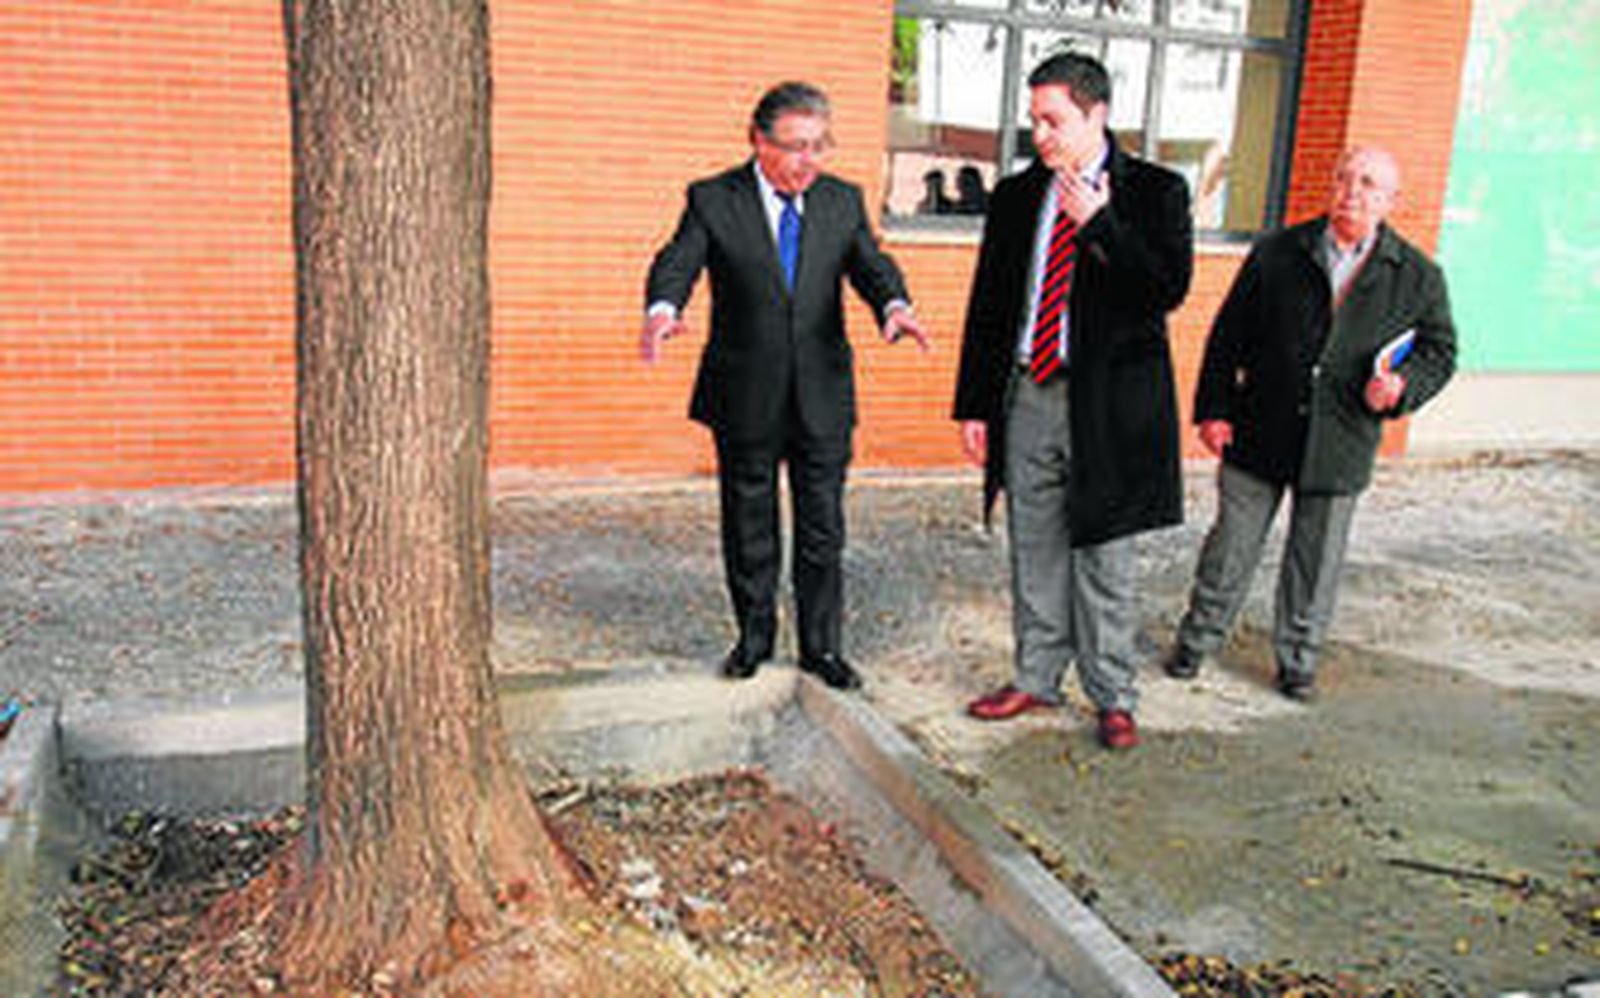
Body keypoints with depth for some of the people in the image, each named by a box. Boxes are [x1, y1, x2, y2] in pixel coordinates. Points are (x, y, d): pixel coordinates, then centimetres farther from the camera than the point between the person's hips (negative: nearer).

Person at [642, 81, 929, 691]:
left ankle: (821, 647, 22)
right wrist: (663, 310, -39)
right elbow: (678, 262, -15)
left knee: (823, 528, 7)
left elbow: (869, 264, -5)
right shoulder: (713, 201, -3)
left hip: (823, 394, 2)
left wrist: (894, 305, -29)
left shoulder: (843, 200, 5)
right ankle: (754, 636, 30)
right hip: (745, 397, -1)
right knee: (749, 526, 11)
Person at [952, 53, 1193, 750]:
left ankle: (1113, 698, 19)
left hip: (1108, 403, -3)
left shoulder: (1154, 191, -1)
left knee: (1104, 558, 5)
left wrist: (1100, 223, -18)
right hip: (1028, 398, 4)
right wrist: (975, 404, 6)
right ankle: (1036, 680, 27)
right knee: (1034, 551, 12)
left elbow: (1170, 289, -14)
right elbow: (988, 306, 10)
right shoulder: (1015, 196, 9)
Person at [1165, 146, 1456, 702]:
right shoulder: (1276, 254, 2)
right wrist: (1213, 408, -2)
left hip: (1339, 446, 1)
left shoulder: (1418, 277, 3)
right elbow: (1227, 337, 4)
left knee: (1316, 560, 11)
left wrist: (1403, 387, -12)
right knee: (1232, 544, 8)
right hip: (1259, 434, 0)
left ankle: (1297, 660, 28)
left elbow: (1439, 352, 10)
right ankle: (1198, 640, 25)